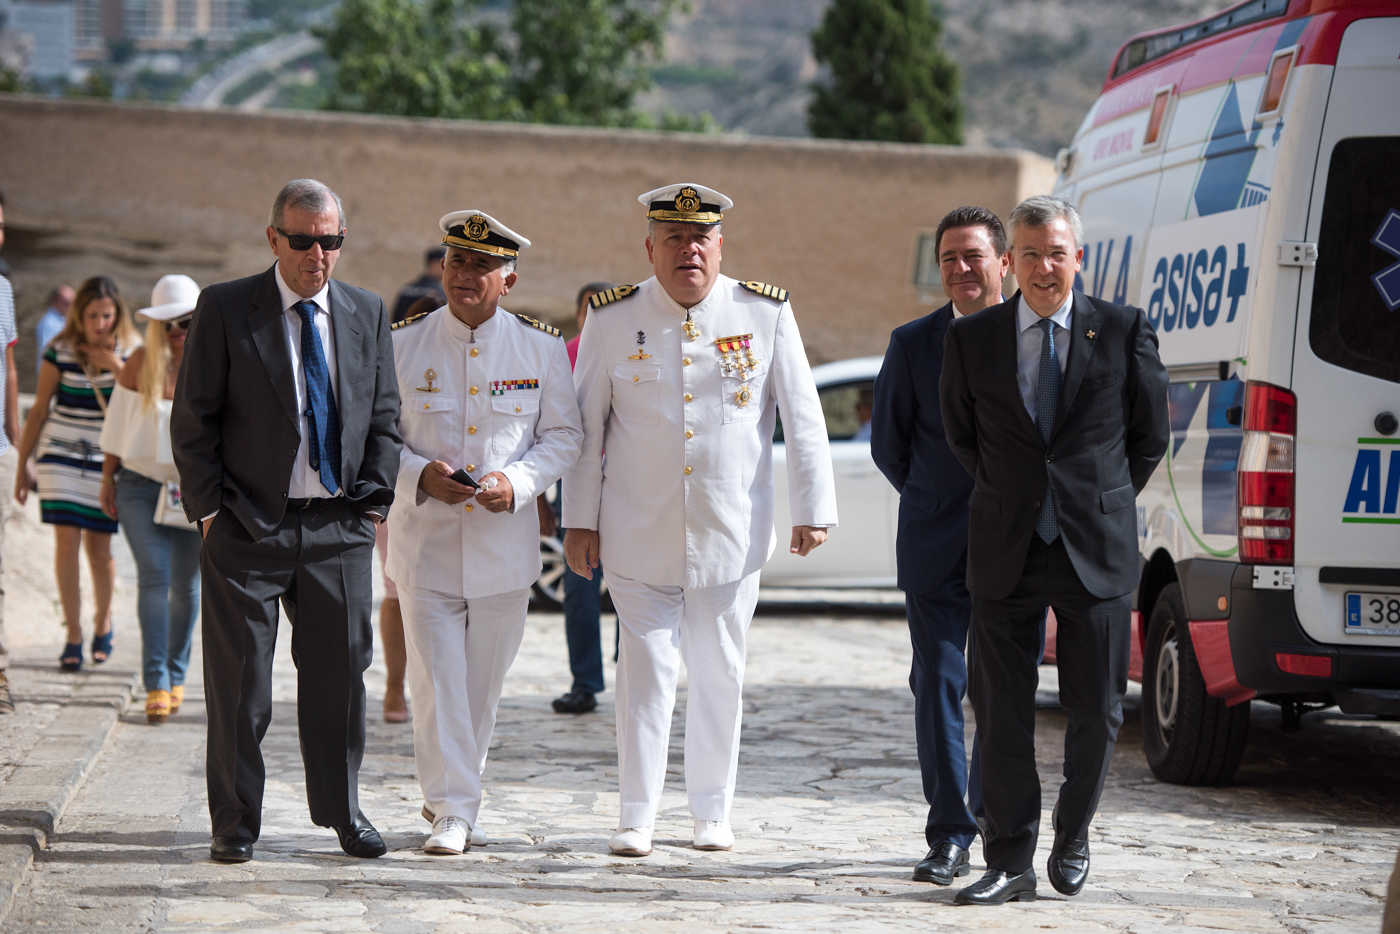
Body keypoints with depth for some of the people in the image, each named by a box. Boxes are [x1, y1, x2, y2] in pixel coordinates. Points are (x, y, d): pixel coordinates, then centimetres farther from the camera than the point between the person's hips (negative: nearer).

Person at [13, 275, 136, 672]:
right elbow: (39, 410, 2)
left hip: (107, 459, 0)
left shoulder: (129, 352, -4)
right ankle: (73, 636, -2)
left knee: (99, 547, 3)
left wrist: (115, 367, -25)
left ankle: (103, 622, 27)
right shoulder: (60, 351, -5)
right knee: (67, 542, -9)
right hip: (62, 456, 0)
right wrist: (22, 464, 4)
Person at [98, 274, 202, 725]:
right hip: (141, 484, -1)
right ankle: (156, 685, -14)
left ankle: (176, 676, 23)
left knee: (186, 584, 7)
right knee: (154, 577, -12)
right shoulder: (140, 364, 1)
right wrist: (107, 479, 7)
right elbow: (118, 425, 7)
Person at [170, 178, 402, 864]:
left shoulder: (367, 315, 10)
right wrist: (209, 510, -7)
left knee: (339, 673, 6)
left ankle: (342, 812, 20)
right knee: (238, 680, 1)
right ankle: (235, 822, 11)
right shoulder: (225, 310, -1)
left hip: (340, 527, 3)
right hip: (247, 525, -3)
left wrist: (373, 502, 3)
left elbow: (384, 419, 13)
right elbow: (192, 421, -1)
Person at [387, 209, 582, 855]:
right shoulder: (401, 344, -1)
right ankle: (452, 811, -3)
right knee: (437, 679, -8)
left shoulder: (542, 348, 1)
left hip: (505, 543, 1)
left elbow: (564, 435, 5)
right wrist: (419, 475, -15)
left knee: (483, 680, 11)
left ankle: (450, 784, 33)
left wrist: (517, 480, -12)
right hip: (425, 540, -1)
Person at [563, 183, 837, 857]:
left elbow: (803, 418, 2)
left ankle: (712, 813, 20)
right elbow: (586, 426, 5)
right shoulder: (613, 319, -2)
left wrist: (813, 510, 0)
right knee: (646, 671, -3)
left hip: (731, 534, 1)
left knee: (720, 674, 8)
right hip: (640, 536, -1)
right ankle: (636, 818, 3)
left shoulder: (765, 313, -2)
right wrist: (579, 520, 3)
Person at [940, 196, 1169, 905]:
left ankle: (1072, 837, 26)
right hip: (1004, 553, 1)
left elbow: (1149, 435, 10)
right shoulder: (971, 339, 3)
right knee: (1002, 713, 2)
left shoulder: (1124, 332, 0)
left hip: (1096, 550, -1)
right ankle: (1010, 862, 10)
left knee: (1096, 711, 4)